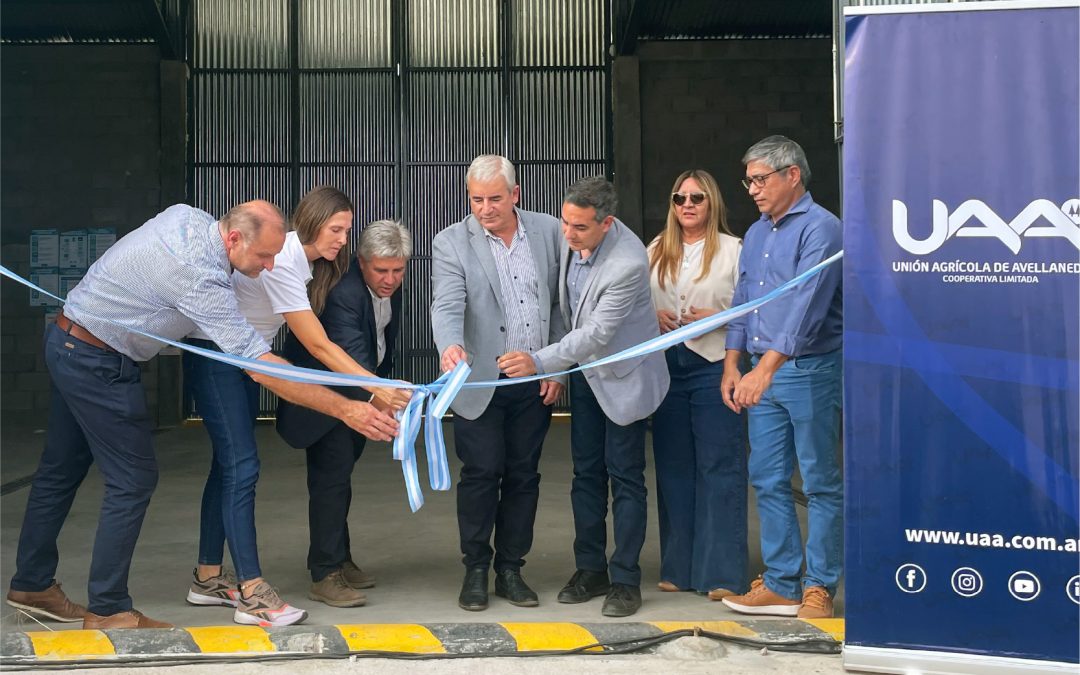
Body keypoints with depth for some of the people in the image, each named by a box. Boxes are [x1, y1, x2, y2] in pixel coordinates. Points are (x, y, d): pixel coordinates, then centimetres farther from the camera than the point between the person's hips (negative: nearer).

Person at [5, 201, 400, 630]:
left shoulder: (187, 215, -4)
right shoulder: (201, 277, -30)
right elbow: (261, 368, -32)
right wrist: (345, 410, -32)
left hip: (67, 342, 10)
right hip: (98, 365, -10)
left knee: (63, 469, 18)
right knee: (133, 479, -3)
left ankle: (32, 585, 33)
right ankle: (107, 610, 6)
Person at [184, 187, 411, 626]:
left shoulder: (308, 260, 0)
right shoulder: (280, 263, -27)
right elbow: (319, 346, -27)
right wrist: (376, 387, -30)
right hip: (212, 354, -9)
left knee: (230, 463, 10)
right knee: (240, 465, -13)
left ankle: (207, 578, 19)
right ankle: (252, 594, -11)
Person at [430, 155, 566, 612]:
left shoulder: (548, 232, 4)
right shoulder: (451, 243, -4)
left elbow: (561, 303, 8)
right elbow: (447, 305, -17)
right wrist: (451, 345, -38)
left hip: (536, 381, 3)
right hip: (481, 381, -2)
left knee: (523, 475, 9)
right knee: (481, 474, 0)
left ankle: (510, 568, 21)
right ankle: (475, 570, 16)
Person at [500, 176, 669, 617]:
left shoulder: (628, 262, -30)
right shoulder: (571, 237, -8)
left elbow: (597, 334, -29)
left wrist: (540, 362, -32)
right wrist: (555, 367, 11)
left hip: (622, 375, -7)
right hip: (584, 369, 7)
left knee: (624, 476, -1)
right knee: (586, 472, 11)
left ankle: (625, 580, 10)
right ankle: (591, 569, 22)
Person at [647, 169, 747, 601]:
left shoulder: (733, 249, 1)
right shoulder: (656, 252, 15)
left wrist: (717, 317, -16)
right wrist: (650, 316, -1)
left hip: (714, 367, -5)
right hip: (666, 367, 5)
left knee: (720, 468, -5)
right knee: (673, 468, 10)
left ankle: (722, 573, 1)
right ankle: (678, 568, 19)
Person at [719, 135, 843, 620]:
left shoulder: (819, 228, -11)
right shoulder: (756, 234, 16)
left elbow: (806, 305, -22)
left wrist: (767, 368, -29)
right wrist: (732, 365, 9)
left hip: (809, 371, -8)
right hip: (762, 372, 8)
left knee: (821, 483, 2)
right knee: (768, 481, 9)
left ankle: (819, 587, 11)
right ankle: (781, 584, 17)